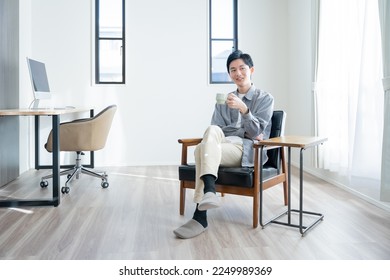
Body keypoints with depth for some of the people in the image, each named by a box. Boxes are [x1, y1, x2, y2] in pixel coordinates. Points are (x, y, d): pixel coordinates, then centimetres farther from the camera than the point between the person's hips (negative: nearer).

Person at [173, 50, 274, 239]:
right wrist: (244, 132, -5)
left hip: (249, 149, -4)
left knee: (201, 149, -31)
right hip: (224, 144, 4)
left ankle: (200, 215, -33)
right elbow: (215, 130, 11)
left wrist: (243, 108, -20)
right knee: (212, 130, -33)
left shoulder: (265, 98, 11)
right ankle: (209, 192, -45)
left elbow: (256, 132, -2)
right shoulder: (224, 100, 23)